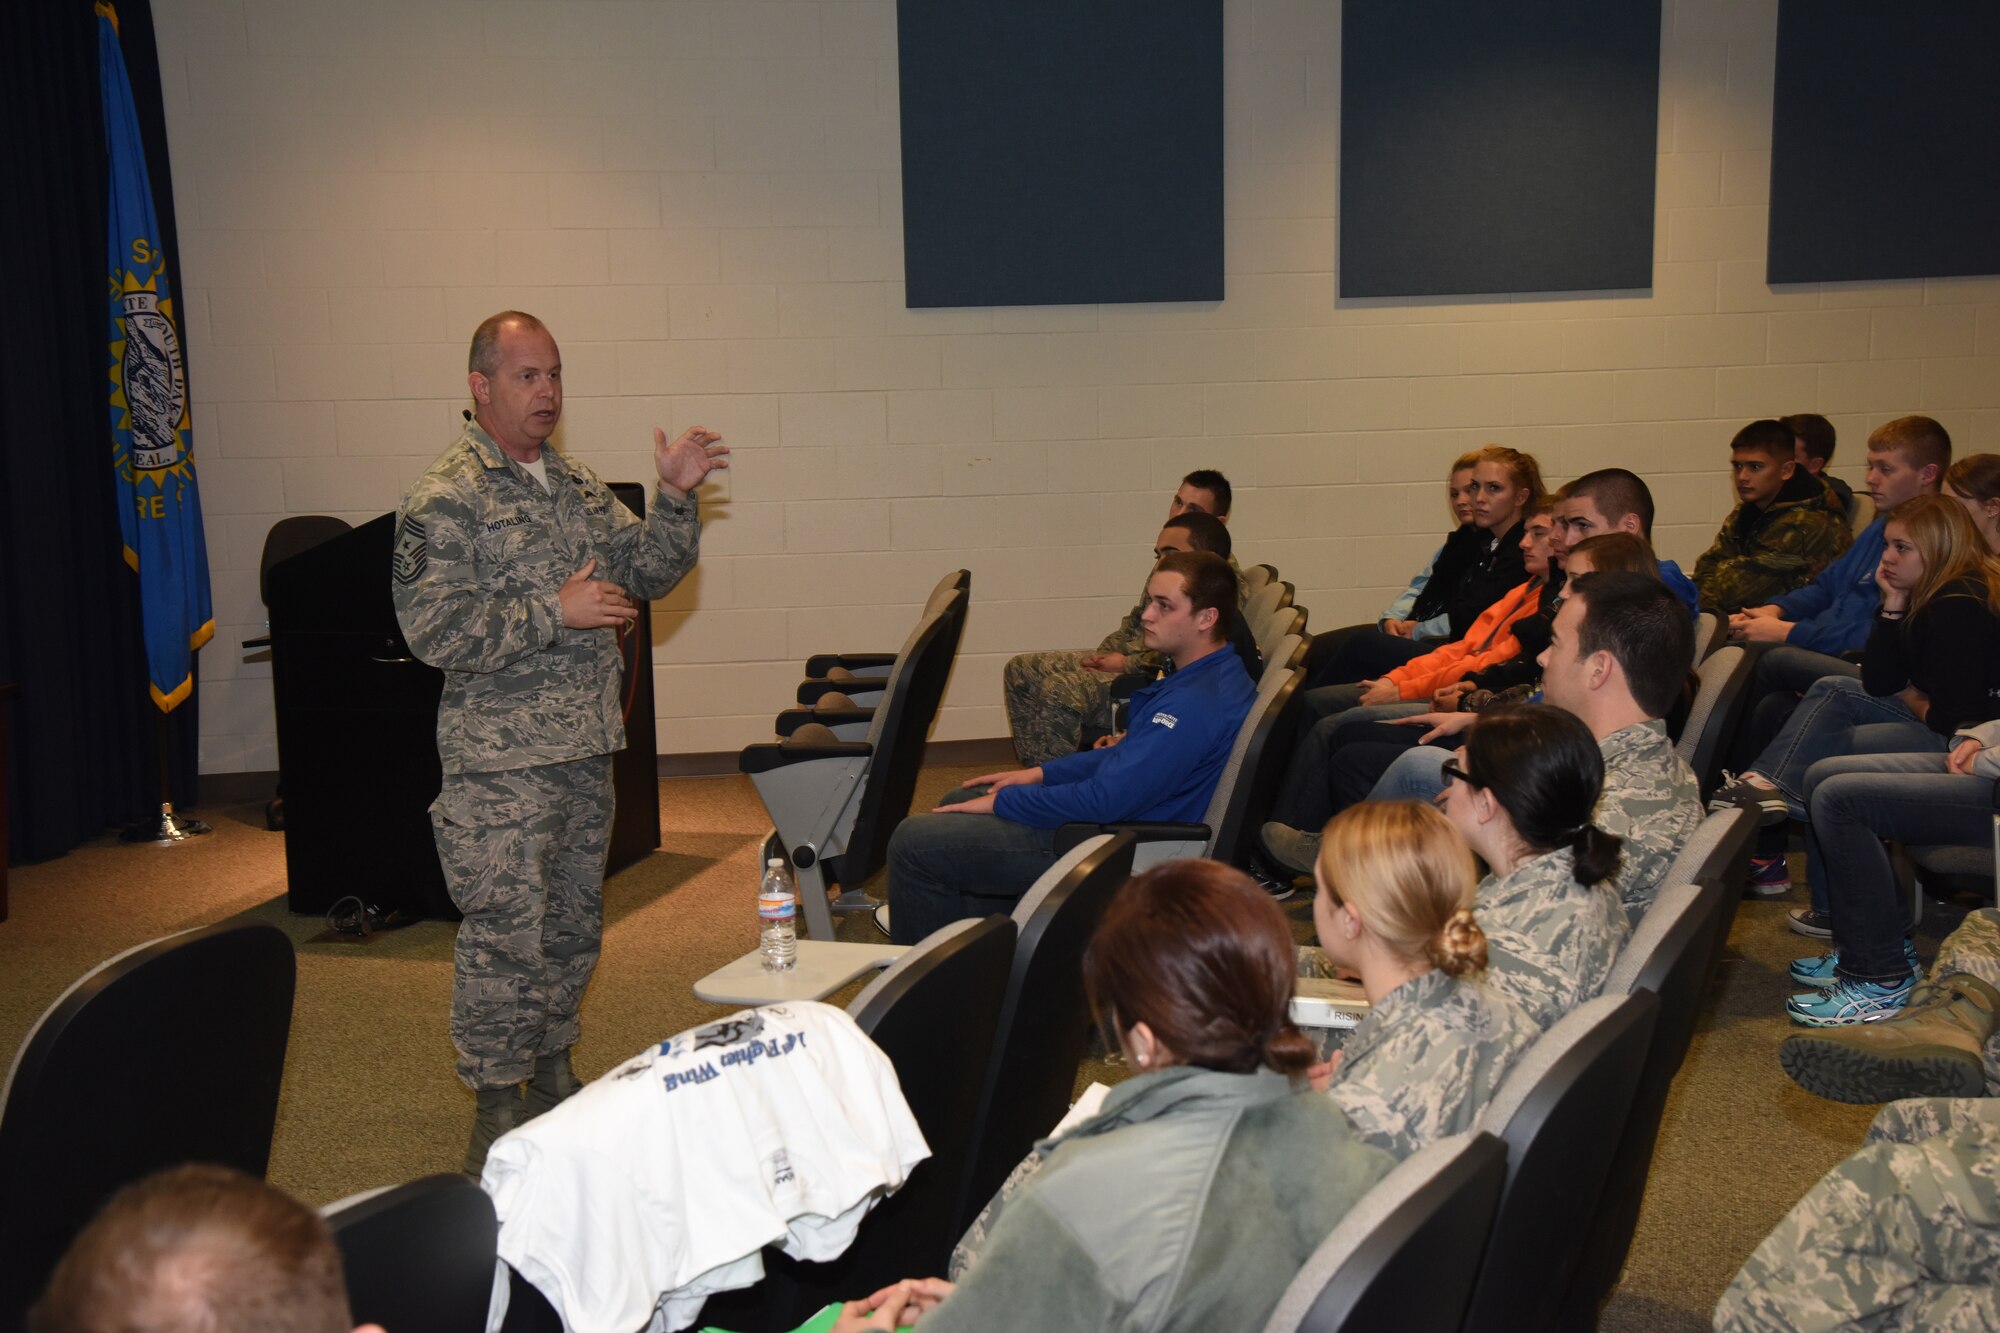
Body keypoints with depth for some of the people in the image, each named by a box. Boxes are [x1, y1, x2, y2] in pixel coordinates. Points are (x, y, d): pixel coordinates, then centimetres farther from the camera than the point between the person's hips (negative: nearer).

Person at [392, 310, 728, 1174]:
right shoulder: (444, 498, -11)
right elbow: (433, 629, -19)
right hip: (501, 759, -7)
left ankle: (552, 1075, 32)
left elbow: (647, 572, 12)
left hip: (587, 750, 8)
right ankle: (497, 1113, 10)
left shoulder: (575, 485, 13)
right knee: (505, 934, -3)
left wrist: (676, 499, -5)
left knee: (574, 924, 16)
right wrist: (555, 612, -19)